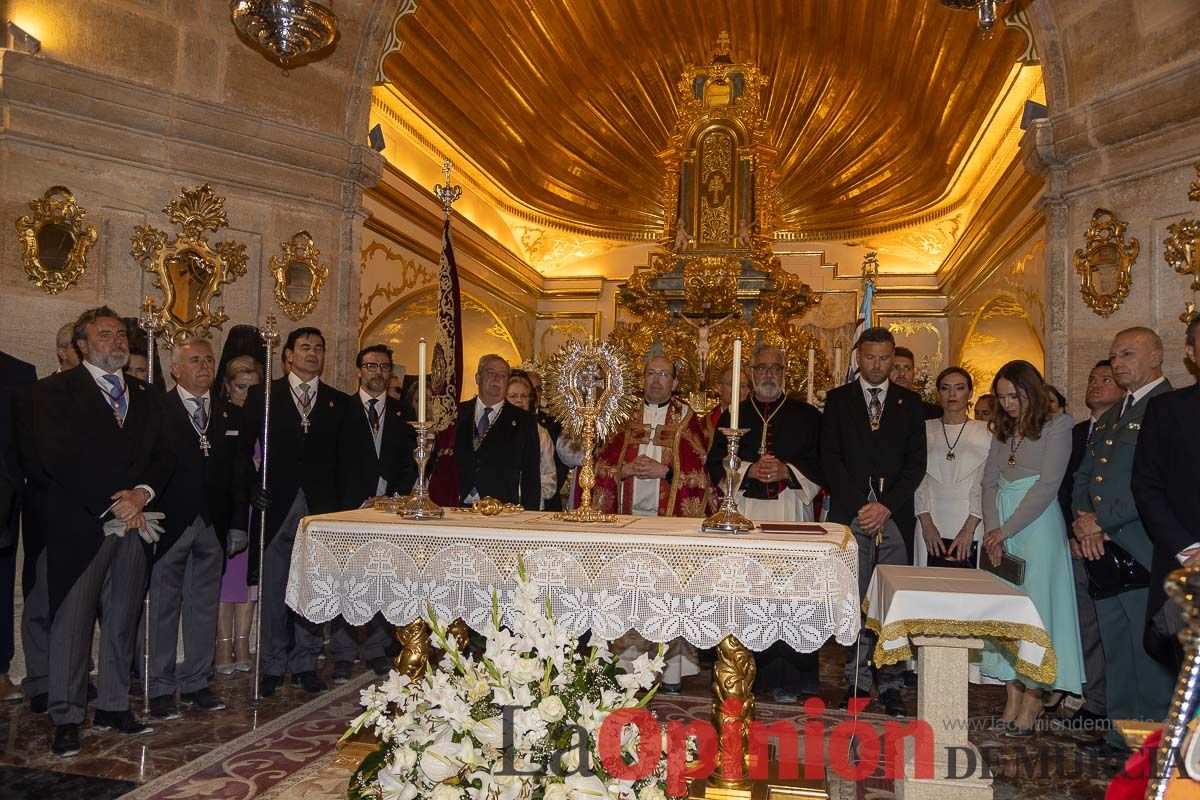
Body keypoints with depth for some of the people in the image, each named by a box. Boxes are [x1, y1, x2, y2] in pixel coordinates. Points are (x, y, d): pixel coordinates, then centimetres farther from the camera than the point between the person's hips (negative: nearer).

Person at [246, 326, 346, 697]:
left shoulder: (339, 402, 10)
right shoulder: (263, 395, 7)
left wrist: (341, 507, -2)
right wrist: (251, 487, -12)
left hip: (320, 509, 1)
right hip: (276, 504, -1)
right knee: (272, 590, 5)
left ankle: (305, 664, 20)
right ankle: (272, 666, 19)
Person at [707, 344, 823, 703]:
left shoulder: (807, 416, 11)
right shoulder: (732, 417, 14)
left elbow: (820, 464, 4)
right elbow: (715, 465, 7)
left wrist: (787, 471, -12)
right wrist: (749, 470, -9)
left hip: (791, 515, -1)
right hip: (743, 514, 1)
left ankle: (787, 679, 6)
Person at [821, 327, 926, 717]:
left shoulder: (909, 402, 12)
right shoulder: (838, 399, 10)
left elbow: (916, 462, 6)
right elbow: (830, 458, 2)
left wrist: (887, 505, -7)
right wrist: (860, 504, -7)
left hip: (894, 515, 1)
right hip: (850, 514, 0)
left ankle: (890, 684, 7)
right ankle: (858, 681, 9)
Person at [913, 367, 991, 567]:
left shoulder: (986, 432, 4)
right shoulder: (925, 430, 8)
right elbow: (919, 479, 3)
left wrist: (969, 529, -12)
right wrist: (927, 524, -7)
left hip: (972, 530, -1)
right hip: (931, 530, 1)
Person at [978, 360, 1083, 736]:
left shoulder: (1057, 426, -4)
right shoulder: (1002, 430, 15)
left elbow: (1047, 486, -12)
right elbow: (990, 482, 9)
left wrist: (1005, 531, -13)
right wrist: (992, 531, -4)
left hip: (1037, 526, -6)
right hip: (999, 530, 6)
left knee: (1035, 605, -4)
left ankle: (1032, 705, 3)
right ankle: (1013, 696, 11)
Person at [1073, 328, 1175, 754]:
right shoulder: (1110, 417, 19)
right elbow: (1084, 476, 19)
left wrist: (1101, 520, -15)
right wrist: (1082, 519, 1)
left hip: (1144, 553, -8)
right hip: (1103, 549, 8)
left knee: (1150, 650, 0)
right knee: (1116, 649, 15)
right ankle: (1122, 731, 26)